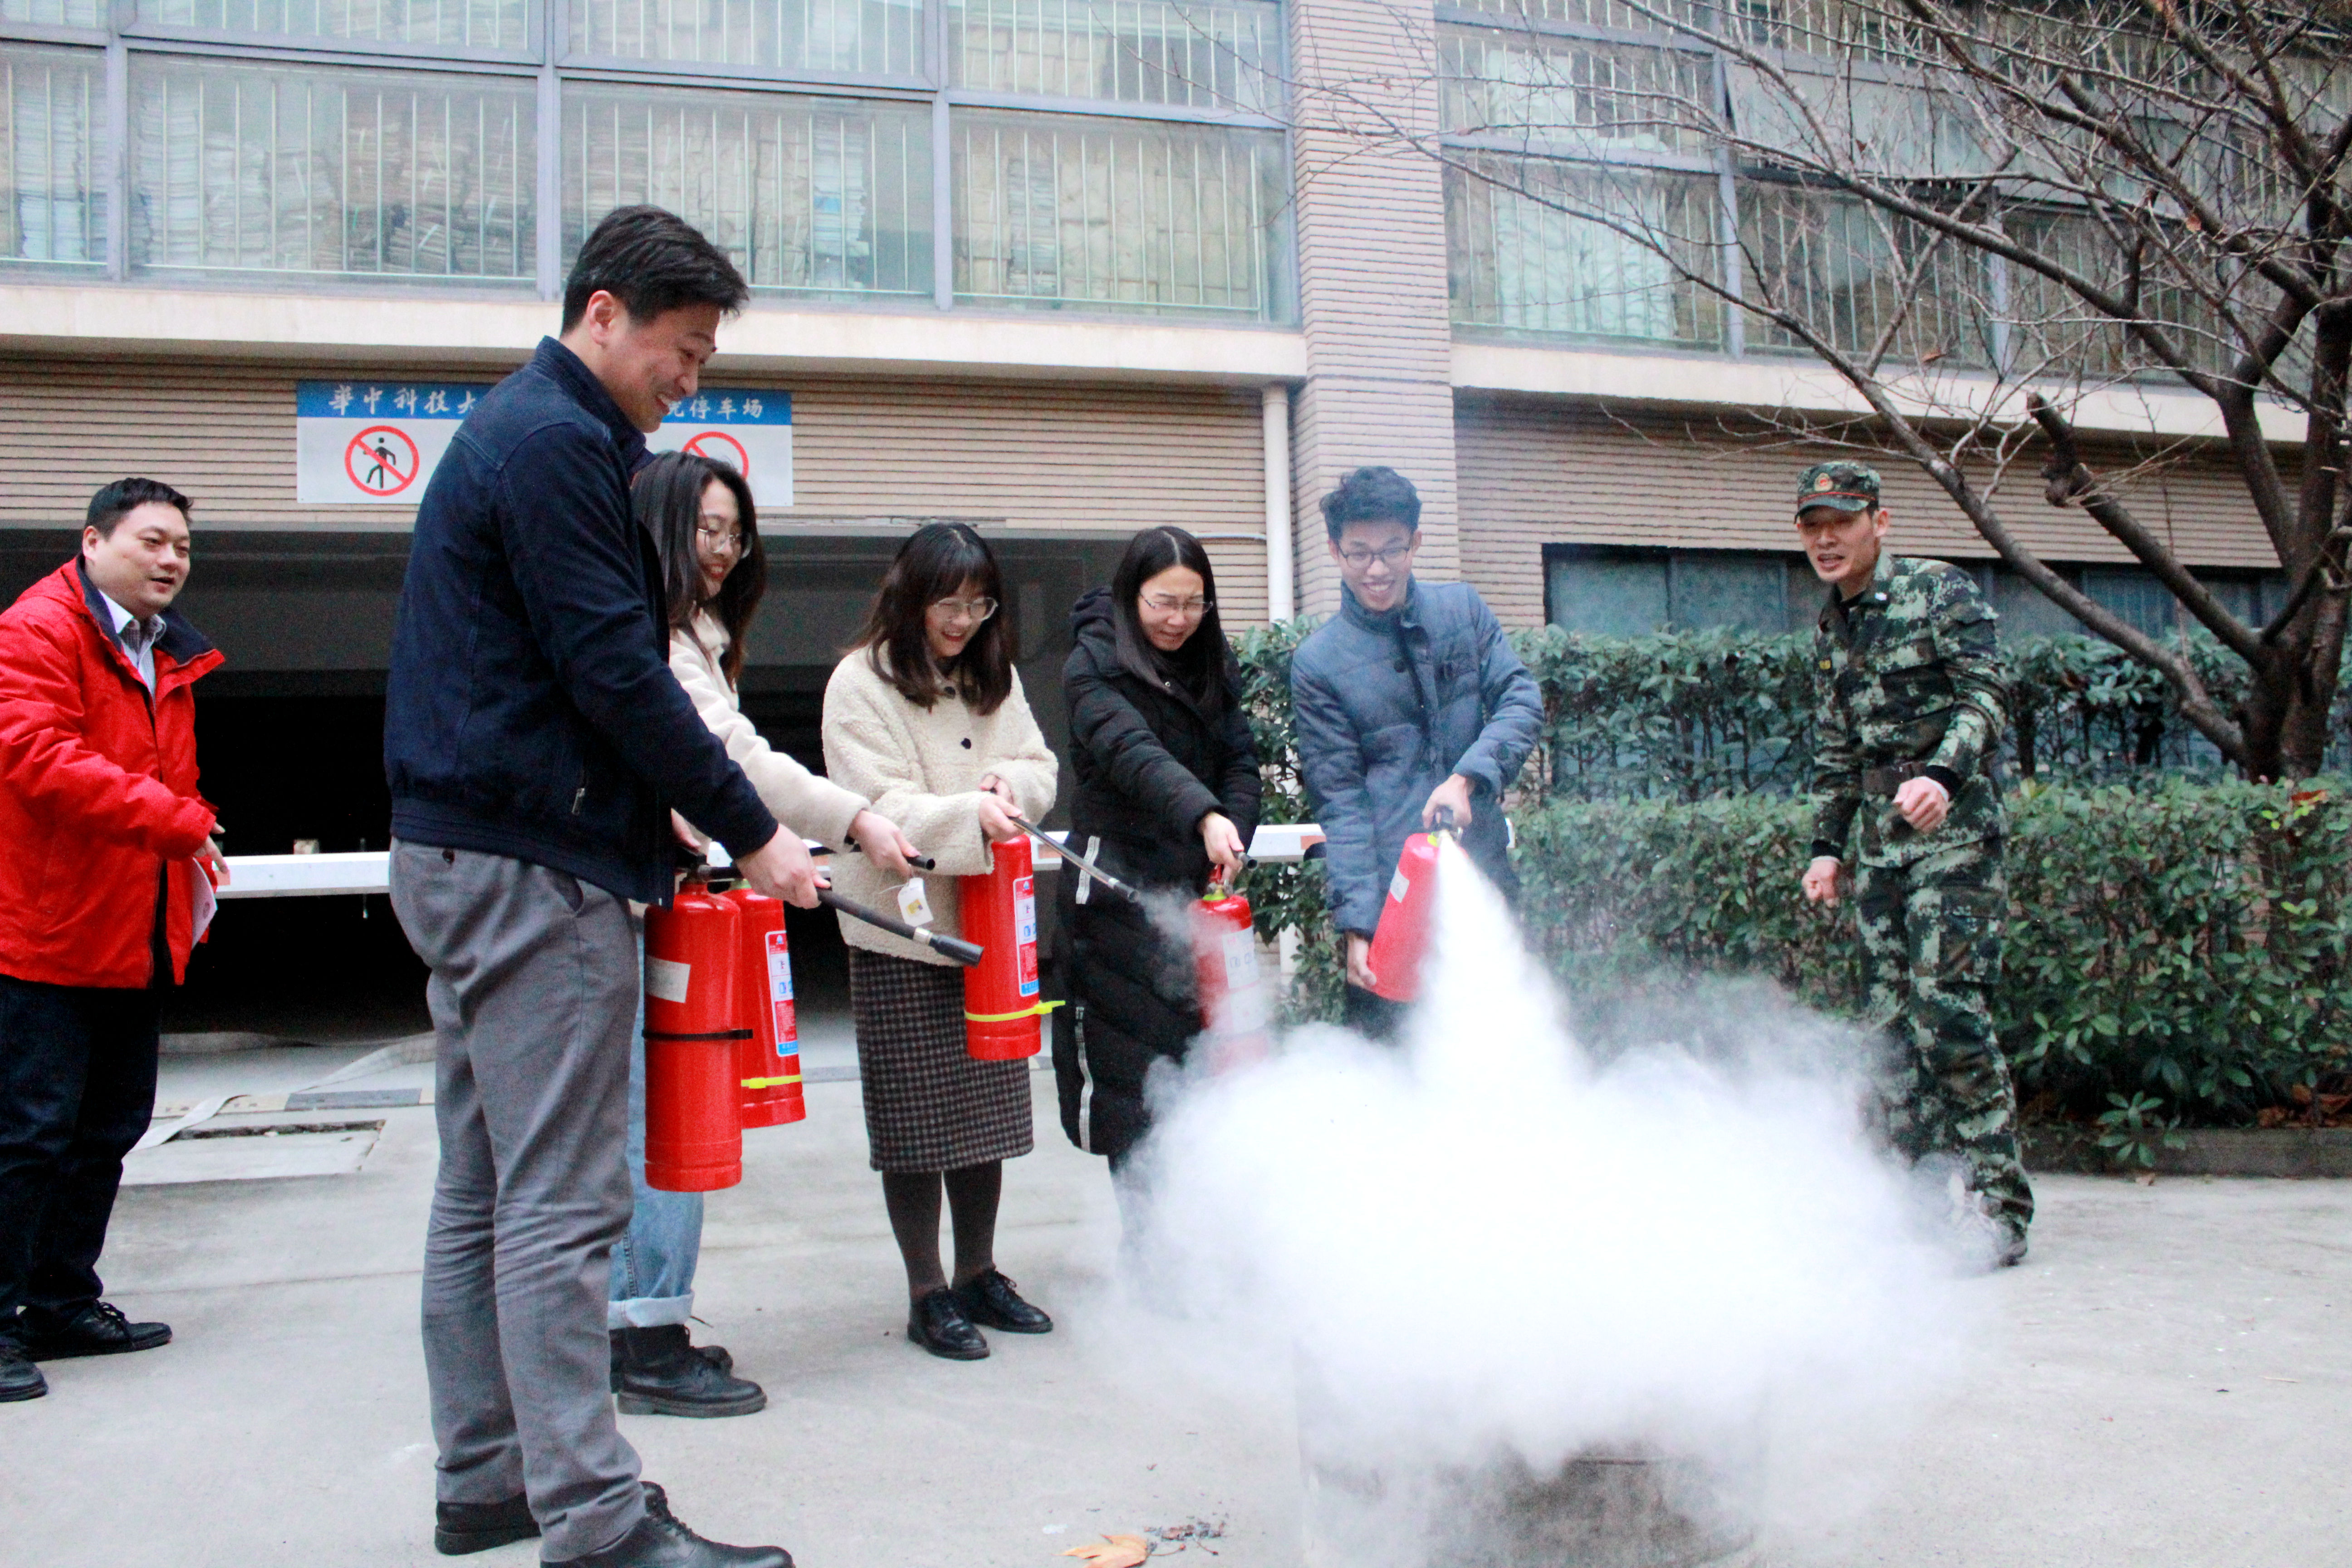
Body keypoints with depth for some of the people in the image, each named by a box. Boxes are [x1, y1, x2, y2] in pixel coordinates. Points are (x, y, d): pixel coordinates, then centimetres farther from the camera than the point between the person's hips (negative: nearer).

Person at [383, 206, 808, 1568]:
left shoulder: (520, 431, 20)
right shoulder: (555, 445, -12)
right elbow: (613, 673, -18)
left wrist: (663, 816, 16)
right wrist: (752, 833, -12)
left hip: (465, 853, 11)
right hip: (535, 867, -11)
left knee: (485, 1192, 13)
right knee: (562, 1206, -8)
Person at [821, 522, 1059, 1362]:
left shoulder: (994, 677, 13)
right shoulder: (862, 683, -7)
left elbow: (1039, 766, 13)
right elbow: (881, 809, -14)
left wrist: (1010, 784, -10)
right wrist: (971, 815, -28)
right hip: (902, 930, -6)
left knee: (988, 1105, 12)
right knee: (918, 1117, 0)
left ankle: (979, 1275, 26)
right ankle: (928, 1296, 11)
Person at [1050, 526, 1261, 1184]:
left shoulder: (1214, 661, 12)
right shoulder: (1094, 665, -6)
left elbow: (1240, 760, 10)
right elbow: (1132, 754, -23)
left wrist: (1231, 836, -9)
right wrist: (1203, 816, -39)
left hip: (1200, 884, 5)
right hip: (1121, 888, -5)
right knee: (1134, 1065, -3)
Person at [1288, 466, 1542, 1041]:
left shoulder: (1462, 610, 8)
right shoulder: (1317, 663, -2)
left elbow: (1521, 700, 2)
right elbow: (1340, 803, -5)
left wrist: (1467, 777, -16)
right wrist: (1356, 924, -14)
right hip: (1391, 901, -3)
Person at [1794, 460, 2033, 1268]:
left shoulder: (1941, 593, -3)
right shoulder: (1830, 629, 17)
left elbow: (1985, 697, -13)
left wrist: (1942, 774, -30)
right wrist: (1827, 845, 15)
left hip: (1954, 837, -7)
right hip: (1880, 852, 7)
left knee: (1950, 1011, -13)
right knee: (1890, 1026, 4)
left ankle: (1999, 1207, -6)